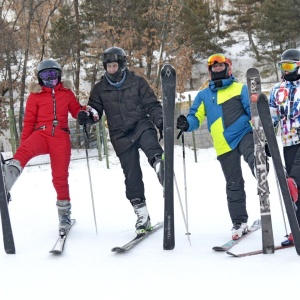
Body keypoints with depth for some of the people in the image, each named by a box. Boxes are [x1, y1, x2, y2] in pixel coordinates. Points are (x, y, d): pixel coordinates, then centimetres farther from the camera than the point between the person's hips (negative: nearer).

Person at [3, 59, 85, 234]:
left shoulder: (67, 93, 15)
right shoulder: (35, 95, 12)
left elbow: (76, 111, 20)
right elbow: (29, 121, 9)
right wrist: (23, 143, 3)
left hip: (61, 138, 1)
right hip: (41, 134, -1)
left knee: (60, 178, 0)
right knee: (26, 151, -35)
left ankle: (65, 214, 17)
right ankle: (11, 173, -66)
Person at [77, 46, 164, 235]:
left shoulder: (137, 82, 5)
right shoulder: (100, 88, 10)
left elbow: (152, 105, 6)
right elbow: (95, 111, 11)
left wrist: (161, 122, -8)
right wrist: (87, 116, -12)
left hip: (141, 125, -1)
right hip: (121, 136, 1)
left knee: (150, 144, -37)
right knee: (132, 175, -1)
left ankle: (159, 162, -66)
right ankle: (142, 215, 5)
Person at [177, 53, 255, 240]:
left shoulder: (240, 89, 7)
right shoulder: (203, 95, 15)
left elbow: (253, 111, 1)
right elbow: (196, 117, 11)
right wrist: (186, 124, -12)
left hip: (244, 135, -2)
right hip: (223, 145, 3)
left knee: (256, 163, -35)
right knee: (233, 185, 7)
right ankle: (239, 223, 15)